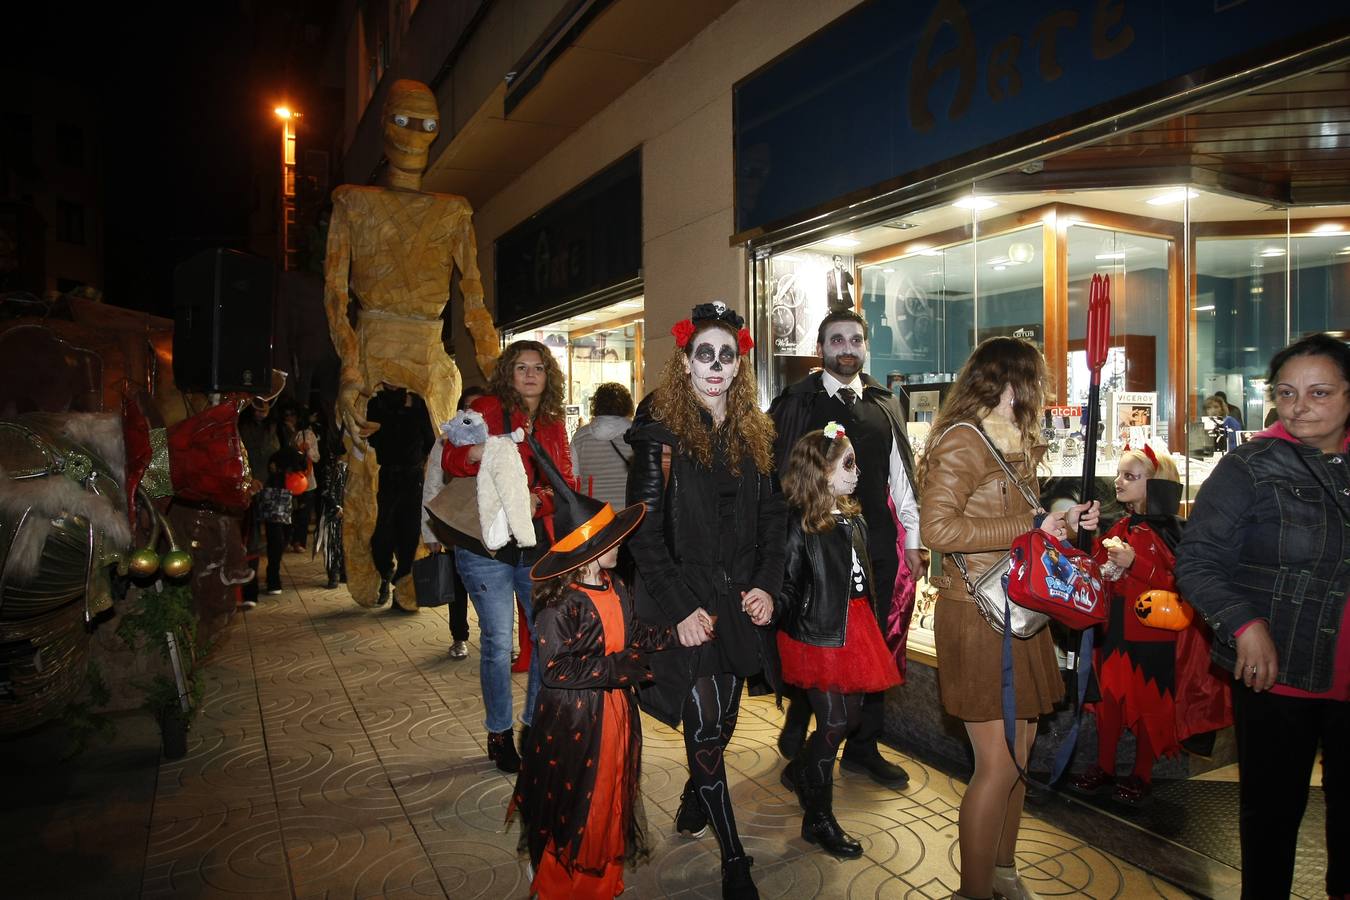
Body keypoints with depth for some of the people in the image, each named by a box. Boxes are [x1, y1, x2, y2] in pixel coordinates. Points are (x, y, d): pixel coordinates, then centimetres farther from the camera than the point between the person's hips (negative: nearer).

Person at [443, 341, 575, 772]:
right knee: (497, 641, 2)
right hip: (487, 545, -4)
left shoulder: (554, 423, 11)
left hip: (539, 546, 4)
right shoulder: (488, 408, -3)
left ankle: (536, 722, 27)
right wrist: (474, 453, -36)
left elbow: (565, 481, 7)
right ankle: (499, 732, 22)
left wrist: (538, 498, -14)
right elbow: (450, 459, -13)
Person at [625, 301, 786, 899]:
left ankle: (692, 809, 42)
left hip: (739, 604, 5)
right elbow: (644, 531, -11)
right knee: (706, 728, 0)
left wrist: (766, 584, -2)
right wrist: (681, 609, -15)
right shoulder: (660, 431, -8)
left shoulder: (754, 434, 8)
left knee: (722, 722, 15)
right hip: (685, 607, -5)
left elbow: (773, 516, 11)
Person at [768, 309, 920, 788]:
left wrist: (912, 541, 11)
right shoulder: (796, 404, -2)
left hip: (878, 546, 5)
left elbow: (900, 477, 14)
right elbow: (779, 475, -4)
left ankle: (863, 747, 29)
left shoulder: (885, 406, 12)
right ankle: (798, 748, 25)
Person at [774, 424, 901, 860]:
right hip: (818, 633, -8)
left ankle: (803, 771, 40)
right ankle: (818, 820, 17)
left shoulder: (854, 518, 9)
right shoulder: (801, 524, -15)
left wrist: (869, 629, 18)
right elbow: (790, 584, -15)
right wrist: (772, 608, -34)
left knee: (850, 714, 15)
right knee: (834, 723, -1)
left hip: (855, 628, 8)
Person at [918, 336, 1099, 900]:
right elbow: (937, 528, -25)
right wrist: (1031, 527, -22)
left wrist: (1061, 521, 7)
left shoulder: (1014, 444, 15)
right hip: (977, 617, -9)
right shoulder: (963, 440, -15)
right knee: (998, 763, -3)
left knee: (1020, 747, 17)